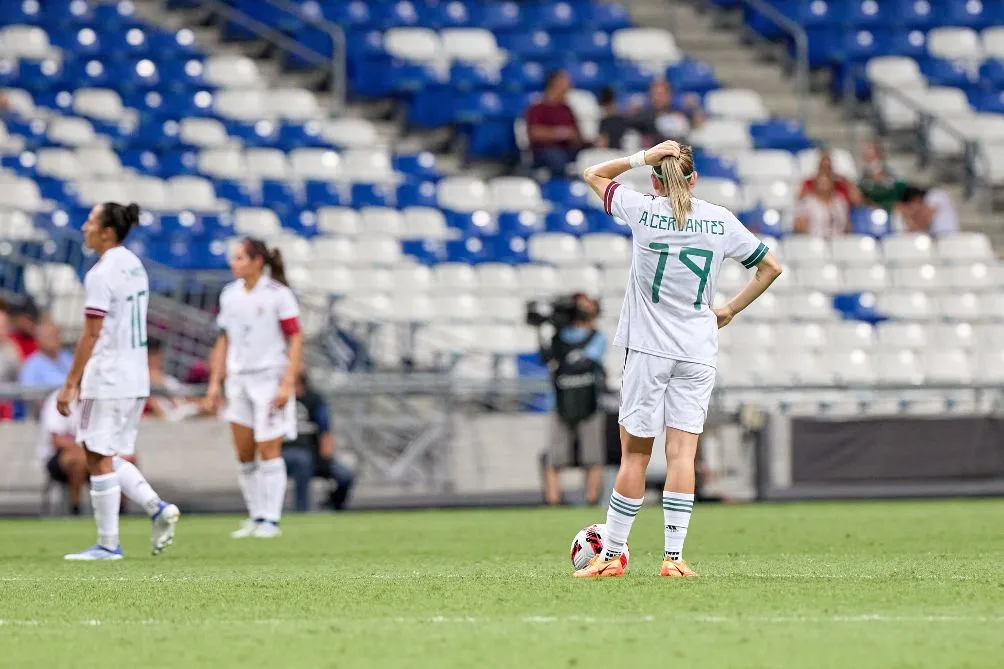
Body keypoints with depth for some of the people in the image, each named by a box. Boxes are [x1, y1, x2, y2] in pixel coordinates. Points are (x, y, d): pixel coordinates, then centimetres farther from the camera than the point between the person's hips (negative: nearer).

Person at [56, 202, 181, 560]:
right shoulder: (134, 267, 12)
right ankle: (158, 508, 0)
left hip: (106, 381, -9)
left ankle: (108, 544, 0)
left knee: (99, 459, -2)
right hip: (136, 379, 9)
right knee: (113, 458, 16)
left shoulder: (101, 274, -16)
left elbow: (91, 334, -18)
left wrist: (70, 384, -14)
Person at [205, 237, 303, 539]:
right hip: (238, 379, 5)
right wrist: (215, 383, 11)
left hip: (270, 378, -5)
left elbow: (295, 340, -7)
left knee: (269, 450, -6)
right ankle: (255, 516, 13)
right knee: (244, 454, 4)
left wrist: (287, 383, -14)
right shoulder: (230, 295, 9)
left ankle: (270, 520, -1)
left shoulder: (278, 295, -7)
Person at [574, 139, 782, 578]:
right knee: (682, 453, -2)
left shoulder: (642, 210, -3)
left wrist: (643, 157, 2)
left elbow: (593, 175, 13)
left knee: (634, 454, 3)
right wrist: (730, 310, 15)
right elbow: (771, 267, 11)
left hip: (647, 348, -2)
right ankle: (674, 557, -8)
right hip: (699, 352, 2)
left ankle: (612, 555, 8)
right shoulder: (720, 220, 4)